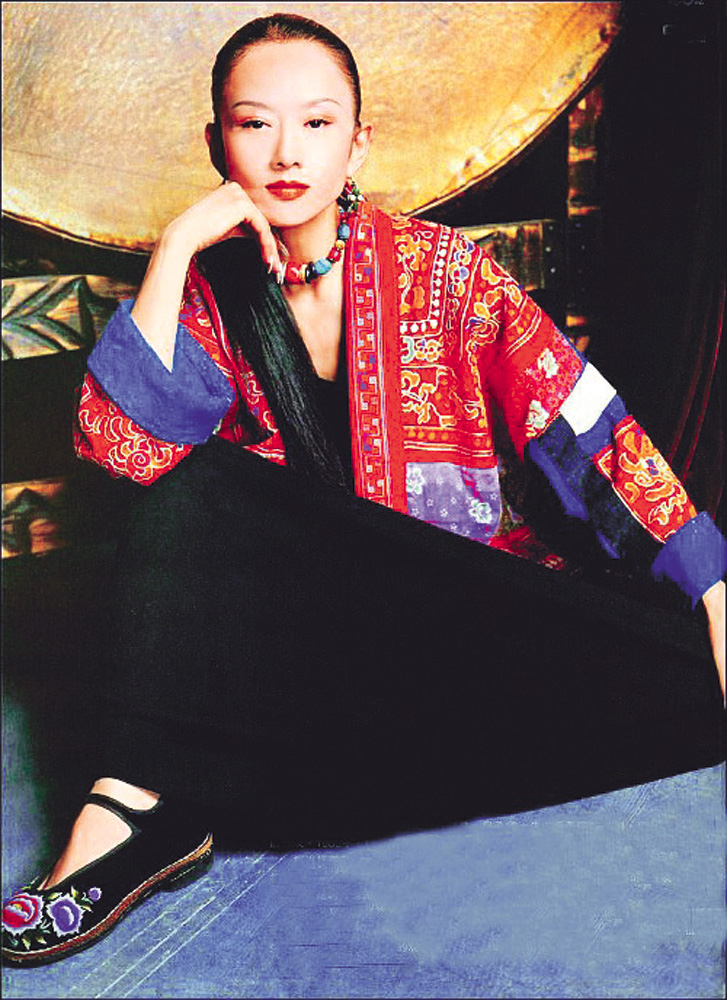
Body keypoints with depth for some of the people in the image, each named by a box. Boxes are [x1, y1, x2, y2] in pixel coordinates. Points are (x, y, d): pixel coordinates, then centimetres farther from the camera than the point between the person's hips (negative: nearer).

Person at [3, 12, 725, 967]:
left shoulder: (442, 271, -4)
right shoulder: (207, 288, 1)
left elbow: (593, 436, -7)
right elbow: (123, 445, -17)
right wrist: (177, 245, -18)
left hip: (451, 598, 0)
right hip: (288, 612, 1)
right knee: (196, 488, -23)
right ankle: (145, 798, -28)